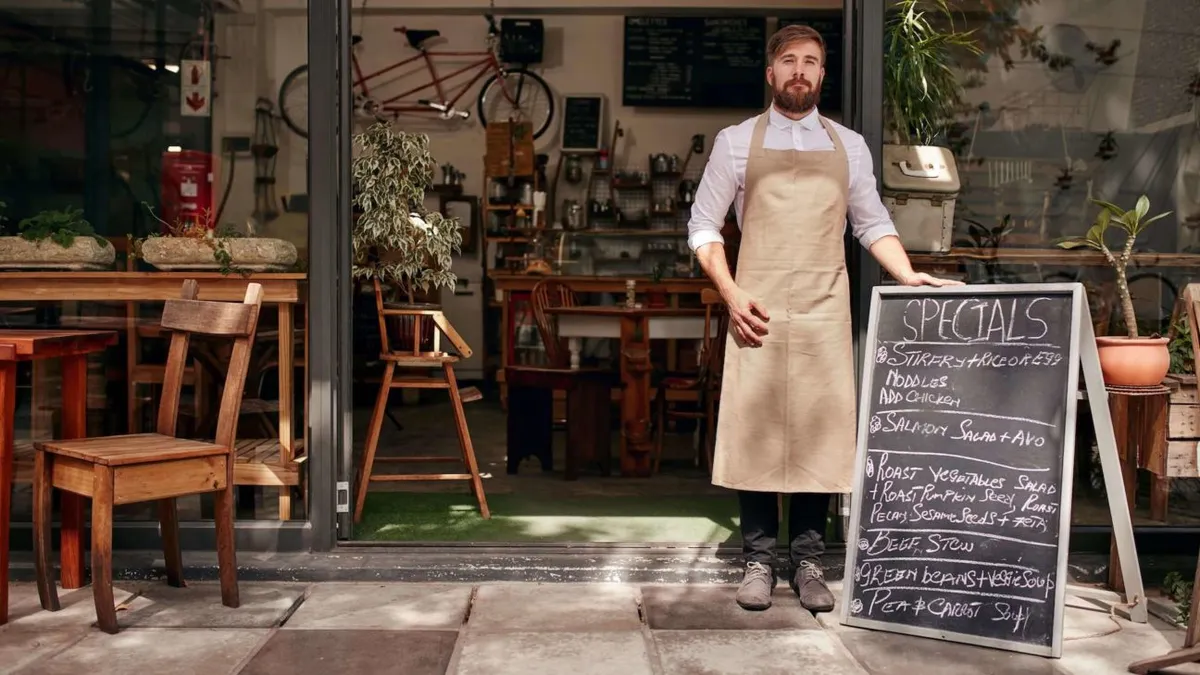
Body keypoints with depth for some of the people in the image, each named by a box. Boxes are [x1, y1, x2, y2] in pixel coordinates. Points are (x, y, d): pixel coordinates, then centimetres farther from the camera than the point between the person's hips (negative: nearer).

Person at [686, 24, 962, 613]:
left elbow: (873, 224, 16)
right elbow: (703, 226, 6)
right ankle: (759, 560, 7)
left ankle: (808, 560, 10)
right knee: (756, 430, -2)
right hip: (757, 309, -1)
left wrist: (908, 277, 0)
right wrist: (731, 293, -7)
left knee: (820, 430, 0)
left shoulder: (848, 146, 14)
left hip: (825, 311, 2)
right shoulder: (736, 141, 8)